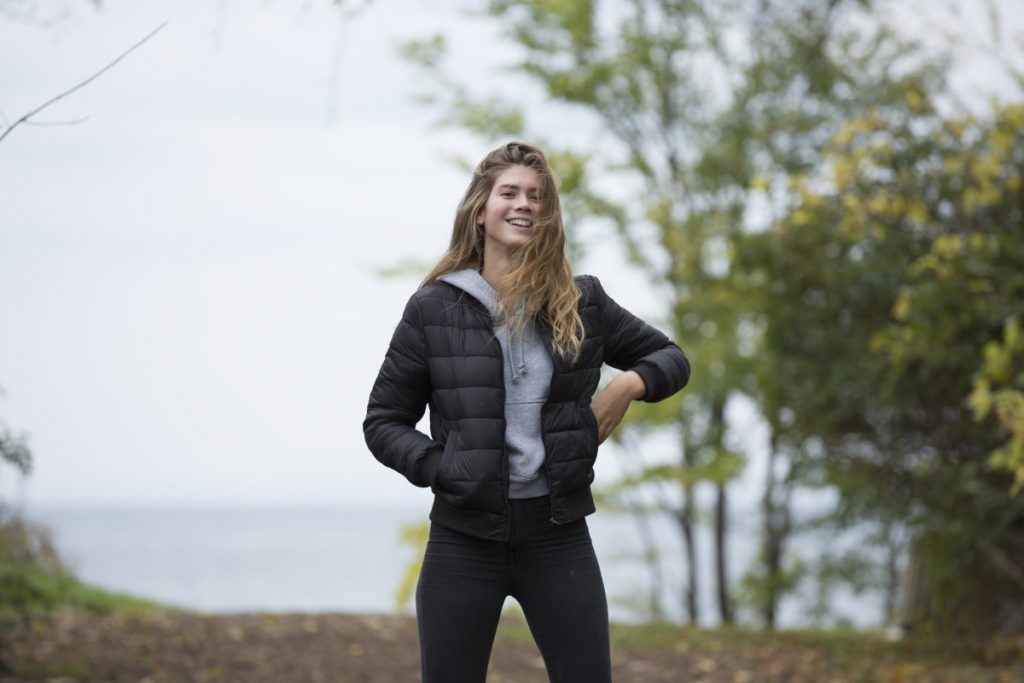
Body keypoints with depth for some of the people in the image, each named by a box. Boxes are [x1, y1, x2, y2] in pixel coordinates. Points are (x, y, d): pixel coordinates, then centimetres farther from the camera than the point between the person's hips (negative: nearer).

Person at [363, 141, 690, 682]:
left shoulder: (581, 303, 5)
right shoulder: (434, 309, 0)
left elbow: (670, 359, 17)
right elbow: (383, 422, 5)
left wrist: (630, 384, -5)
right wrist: (439, 467, -12)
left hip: (558, 533, 1)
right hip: (464, 536, -1)